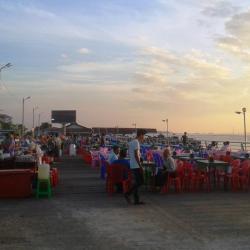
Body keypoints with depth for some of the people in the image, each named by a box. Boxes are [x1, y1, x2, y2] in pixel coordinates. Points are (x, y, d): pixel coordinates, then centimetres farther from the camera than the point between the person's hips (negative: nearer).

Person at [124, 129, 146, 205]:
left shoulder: (131, 142, 16)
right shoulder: (136, 142, -13)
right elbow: (136, 155, -20)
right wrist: (140, 166, -20)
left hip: (132, 166, 10)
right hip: (136, 166, -10)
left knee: (136, 182, 10)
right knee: (140, 182, -6)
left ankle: (136, 200, 11)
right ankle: (128, 194, -6)